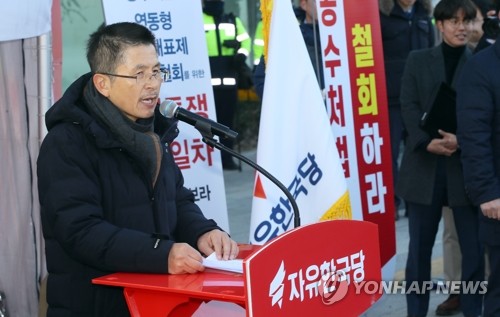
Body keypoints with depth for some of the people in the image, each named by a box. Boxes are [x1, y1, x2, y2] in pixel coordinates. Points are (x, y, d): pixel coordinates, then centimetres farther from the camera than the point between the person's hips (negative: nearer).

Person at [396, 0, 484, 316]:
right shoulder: (418, 60, 8)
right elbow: (409, 105, 1)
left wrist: (462, 139, -16)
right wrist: (427, 141, -14)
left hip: (466, 163, -1)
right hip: (424, 163, 1)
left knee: (474, 245, 1)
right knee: (420, 245, 7)